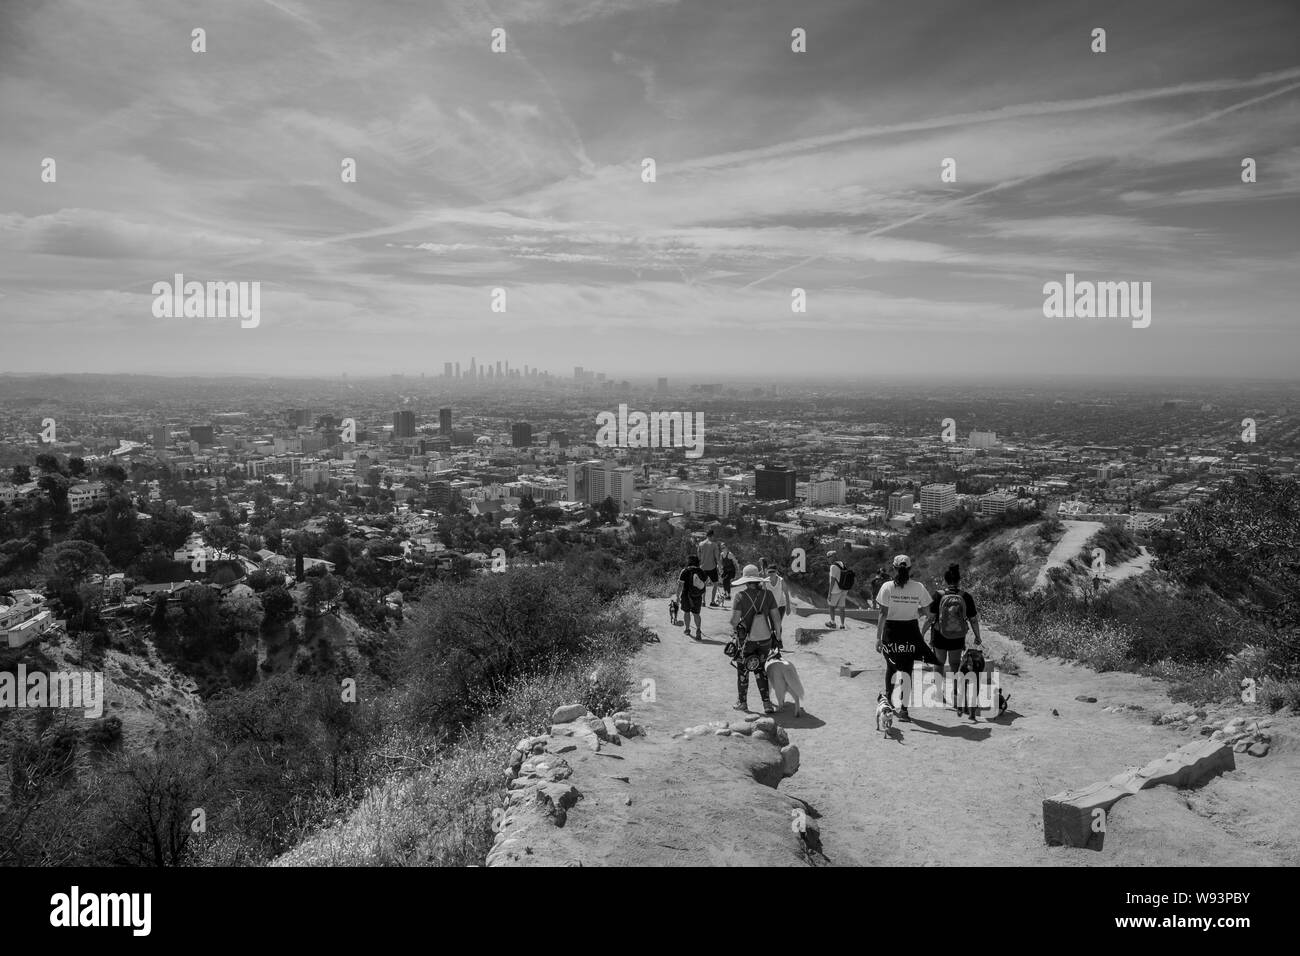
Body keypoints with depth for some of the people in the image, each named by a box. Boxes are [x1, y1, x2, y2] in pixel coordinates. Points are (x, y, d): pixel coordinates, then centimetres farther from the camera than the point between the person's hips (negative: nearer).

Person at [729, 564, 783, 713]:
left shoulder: (741, 596, -14)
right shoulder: (768, 594, -5)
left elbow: (734, 621, -15)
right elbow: (776, 618, -2)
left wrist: (736, 626, 9)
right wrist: (778, 637, 8)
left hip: (746, 640, -3)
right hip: (765, 639, 3)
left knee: (742, 670, 18)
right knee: (760, 669, 19)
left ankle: (742, 702, 29)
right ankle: (767, 704, 12)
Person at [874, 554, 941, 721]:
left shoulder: (887, 587, -10)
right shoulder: (919, 587, -6)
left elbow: (883, 614, -10)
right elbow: (926, 612, 0)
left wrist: (878, 637, -6)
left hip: (891, 631, 0)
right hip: (911, 631, 0)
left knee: (891, 666, 19)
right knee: (907, 669, 7)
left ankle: (888, 699, 32)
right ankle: (903, 708, 3)